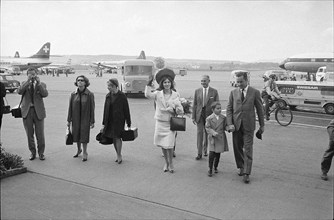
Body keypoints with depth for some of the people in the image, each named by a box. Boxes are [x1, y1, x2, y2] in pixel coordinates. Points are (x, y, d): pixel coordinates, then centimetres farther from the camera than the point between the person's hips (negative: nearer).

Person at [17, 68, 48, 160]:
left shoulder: (42, 84, 5)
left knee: (40, 134, 2)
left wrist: (39, 83, -20)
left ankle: (41, 153, 17)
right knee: (29, 134, 8)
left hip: (38, 111, -1)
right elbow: (19, 91, -13)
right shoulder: (24, 84, 9)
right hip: (27, 111, 1)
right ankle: (32, 152, 22)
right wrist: (28, 81, -20)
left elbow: (45, 94, -13)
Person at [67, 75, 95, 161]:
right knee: (76, 135, 13)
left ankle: (84, 153, 19)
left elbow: (92, 108, -7)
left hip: (85, 119, -3)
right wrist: (69, 120, 4)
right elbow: (70, 107, 4)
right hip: (75, 119, 3)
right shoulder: (73, 94, -1)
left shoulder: (90, 94, -9)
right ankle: (78, 150, 36)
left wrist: (92, 121, -6)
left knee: (84, 135, 2)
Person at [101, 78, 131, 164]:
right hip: (110, 121, 6)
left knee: (117, 137, -9)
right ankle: (119, 155, 21)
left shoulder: (122, 96, -9)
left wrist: (128, 123, -6)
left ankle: (119, 156, 4)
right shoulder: (108, 96, 7)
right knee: (113, 138, 9)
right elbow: (105, 110, 10)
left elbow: (126, 110, -6)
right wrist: (104, 123, 9)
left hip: (119, 120, -5)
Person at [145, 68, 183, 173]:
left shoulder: (175, 95, 1)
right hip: (160, 122, 1)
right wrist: (149, 84, -23)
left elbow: (179, 108, 4)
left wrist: (178, 110, -17)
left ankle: (171, 162, 17)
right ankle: (166, 162, 32)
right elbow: (148, 95, -19)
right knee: (162, 144, 11)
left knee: (169, 145, -7)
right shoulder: (158, 94, -1)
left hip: (171, 122, -1)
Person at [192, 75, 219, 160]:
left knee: (207, 133, 11)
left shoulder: (214, 91, -1)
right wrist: (193, 117, 1)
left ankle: (205, 149, 32)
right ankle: (199, 153, 0)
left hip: (209, 115, 0)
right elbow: (194, 104, 5)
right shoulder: (197, 91, 4)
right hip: (199, 115, 1)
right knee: (199, 133, -4)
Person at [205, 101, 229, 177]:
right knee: (212, 153, -12)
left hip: (221, 138, 3)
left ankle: (216, 167, 30)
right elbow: (207, 128, -6)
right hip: (212, 138, -3)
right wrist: (213, 132, -21)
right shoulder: (209, 118, -5)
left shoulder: (223, 118, 4)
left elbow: (225, 126, 9)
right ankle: (210, 169, 2)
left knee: (218, 153, 10)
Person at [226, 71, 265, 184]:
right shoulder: (233, 92, 6)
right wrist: (230, 124, -6)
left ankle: (246, 173, 2)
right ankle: (241, 167, 30)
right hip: (236, 125, 3)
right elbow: (229, 109, 5)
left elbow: (259, 109, 5)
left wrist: (262, 125, 6)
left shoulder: (255, 92, 0)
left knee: (248, 149, -3)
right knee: (237, 148, 10)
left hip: (248, 125, -2)